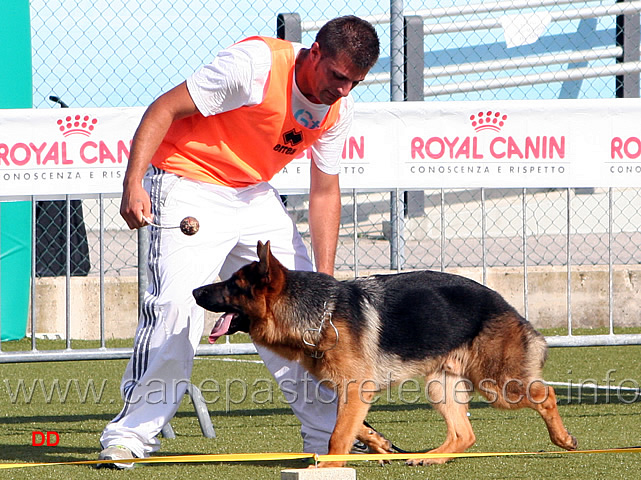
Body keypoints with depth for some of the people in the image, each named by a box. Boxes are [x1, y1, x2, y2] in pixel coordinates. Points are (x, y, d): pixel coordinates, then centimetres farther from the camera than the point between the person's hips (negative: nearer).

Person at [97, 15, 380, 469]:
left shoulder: (339, 108, -3)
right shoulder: (254, 65, -26)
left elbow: (325, 192, 6)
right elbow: (164, 109, -21)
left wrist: (324, 279, -1)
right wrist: (133, 183, -29)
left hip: (255, 194, 7)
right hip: (189, 185, -7)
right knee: (177, 303, -22)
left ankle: (329, 432, 15)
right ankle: (131, 434, -14)